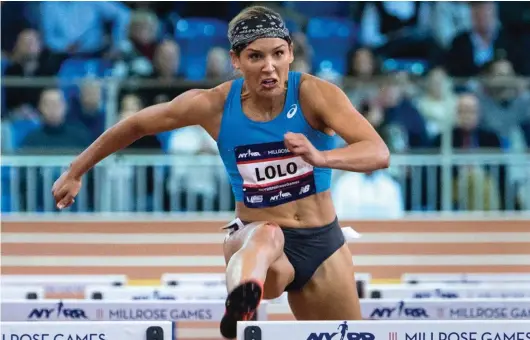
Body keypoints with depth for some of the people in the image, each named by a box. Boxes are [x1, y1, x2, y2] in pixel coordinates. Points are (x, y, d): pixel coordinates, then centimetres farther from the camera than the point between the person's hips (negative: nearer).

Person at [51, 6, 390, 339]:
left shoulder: (314, 94, -16)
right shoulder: (213, 105, -11)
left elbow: (379, 154, -29)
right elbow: (136, 125, 5)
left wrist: (320, 157, -48)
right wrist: (76, 172, 12)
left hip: (321, 242, 3)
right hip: (254, 238, -3)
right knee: (266, 236, -41)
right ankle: (239, 309, -75)